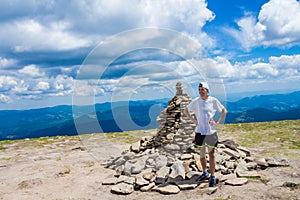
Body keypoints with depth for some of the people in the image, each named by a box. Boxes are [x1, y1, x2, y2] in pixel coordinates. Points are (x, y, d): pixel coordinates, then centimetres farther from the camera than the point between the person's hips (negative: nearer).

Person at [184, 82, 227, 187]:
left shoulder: (213, 101, -5)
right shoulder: (195, 101, -1)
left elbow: (224, 111, 6)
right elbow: (186, 110, 14)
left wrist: (217, 122, -4)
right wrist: (193, 120, 4)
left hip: (211, 131, -2)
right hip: (199, 131, 2)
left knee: (211, 154, 3)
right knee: (202, 154, 13)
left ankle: (212, 177, 11)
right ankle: (205, 173, 31)